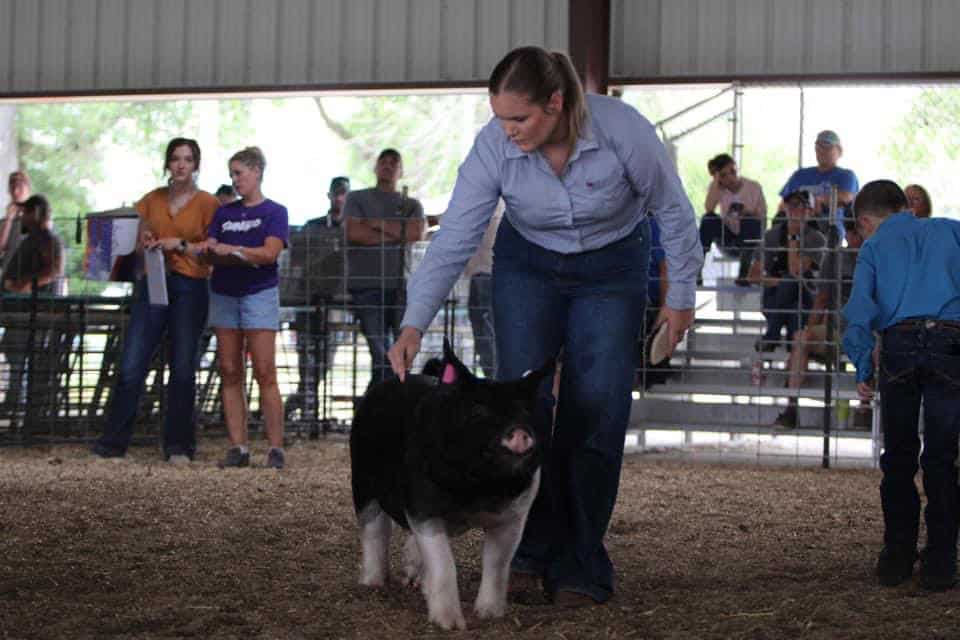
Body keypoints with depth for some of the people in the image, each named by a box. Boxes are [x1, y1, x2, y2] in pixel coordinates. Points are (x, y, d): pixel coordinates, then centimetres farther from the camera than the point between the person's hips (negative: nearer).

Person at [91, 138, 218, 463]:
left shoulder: (207, 204, 1)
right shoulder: (152, 200, 11)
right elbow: (139, 246, 17)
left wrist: (181, 244, -14)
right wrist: (145, 244, -4)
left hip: (190, 288, -3)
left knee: (183, 369, -1)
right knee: (131, 366, -3)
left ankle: (178, 447, 8)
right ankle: (113, 442, 2)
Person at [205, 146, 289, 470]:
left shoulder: (274, 212, 2)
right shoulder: (224, 212, 16)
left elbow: (270, 252, -11)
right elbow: (210, 252, 10)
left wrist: (231, 249, -17)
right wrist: (211, 252, -14)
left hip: (259, 293, -5)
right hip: (224, 293, 5)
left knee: (264, 373, -9)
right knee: (230, 373, 1)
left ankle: (276, 447, -7)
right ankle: (238, 447, 3)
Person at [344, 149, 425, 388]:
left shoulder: (412, 204, 19)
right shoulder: (358, 198, 15)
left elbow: (417, 232, -3)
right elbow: (353, 232, -4)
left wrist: (377, 224, -2)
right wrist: (398, 234, -1)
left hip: (402, 285, 2)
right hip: (367, 285, -1)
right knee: (381, 353, -9)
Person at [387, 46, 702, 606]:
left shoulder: (623, 130, -29)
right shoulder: (493, 148, -24)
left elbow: (673, 209, -14)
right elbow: (454, 240, -20)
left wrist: (682, 295, -6)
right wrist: (415, 323, -29)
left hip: (612, 270, -1)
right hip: (529, 266, 2)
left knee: (595, 412, -8)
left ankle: (579, 568, 0)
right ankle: (530, 550, 1)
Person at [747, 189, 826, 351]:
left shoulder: (816, 239, -6)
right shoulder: (772, 235, 5)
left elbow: (795, 271, -21)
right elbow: (753, 276, 4)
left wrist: (793, 238, -13)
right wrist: (774, 282, -13)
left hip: (804, 300, -2)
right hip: (773, 299, 2)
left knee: (790, 282, -35)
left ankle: (771, 337, -23)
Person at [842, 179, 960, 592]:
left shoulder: (873, 247, 18)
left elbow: (860, 308, 4)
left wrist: (863, 369, 6)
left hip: (899, 344, 0)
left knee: (898, 458, 12)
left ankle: (897, 557, 13)